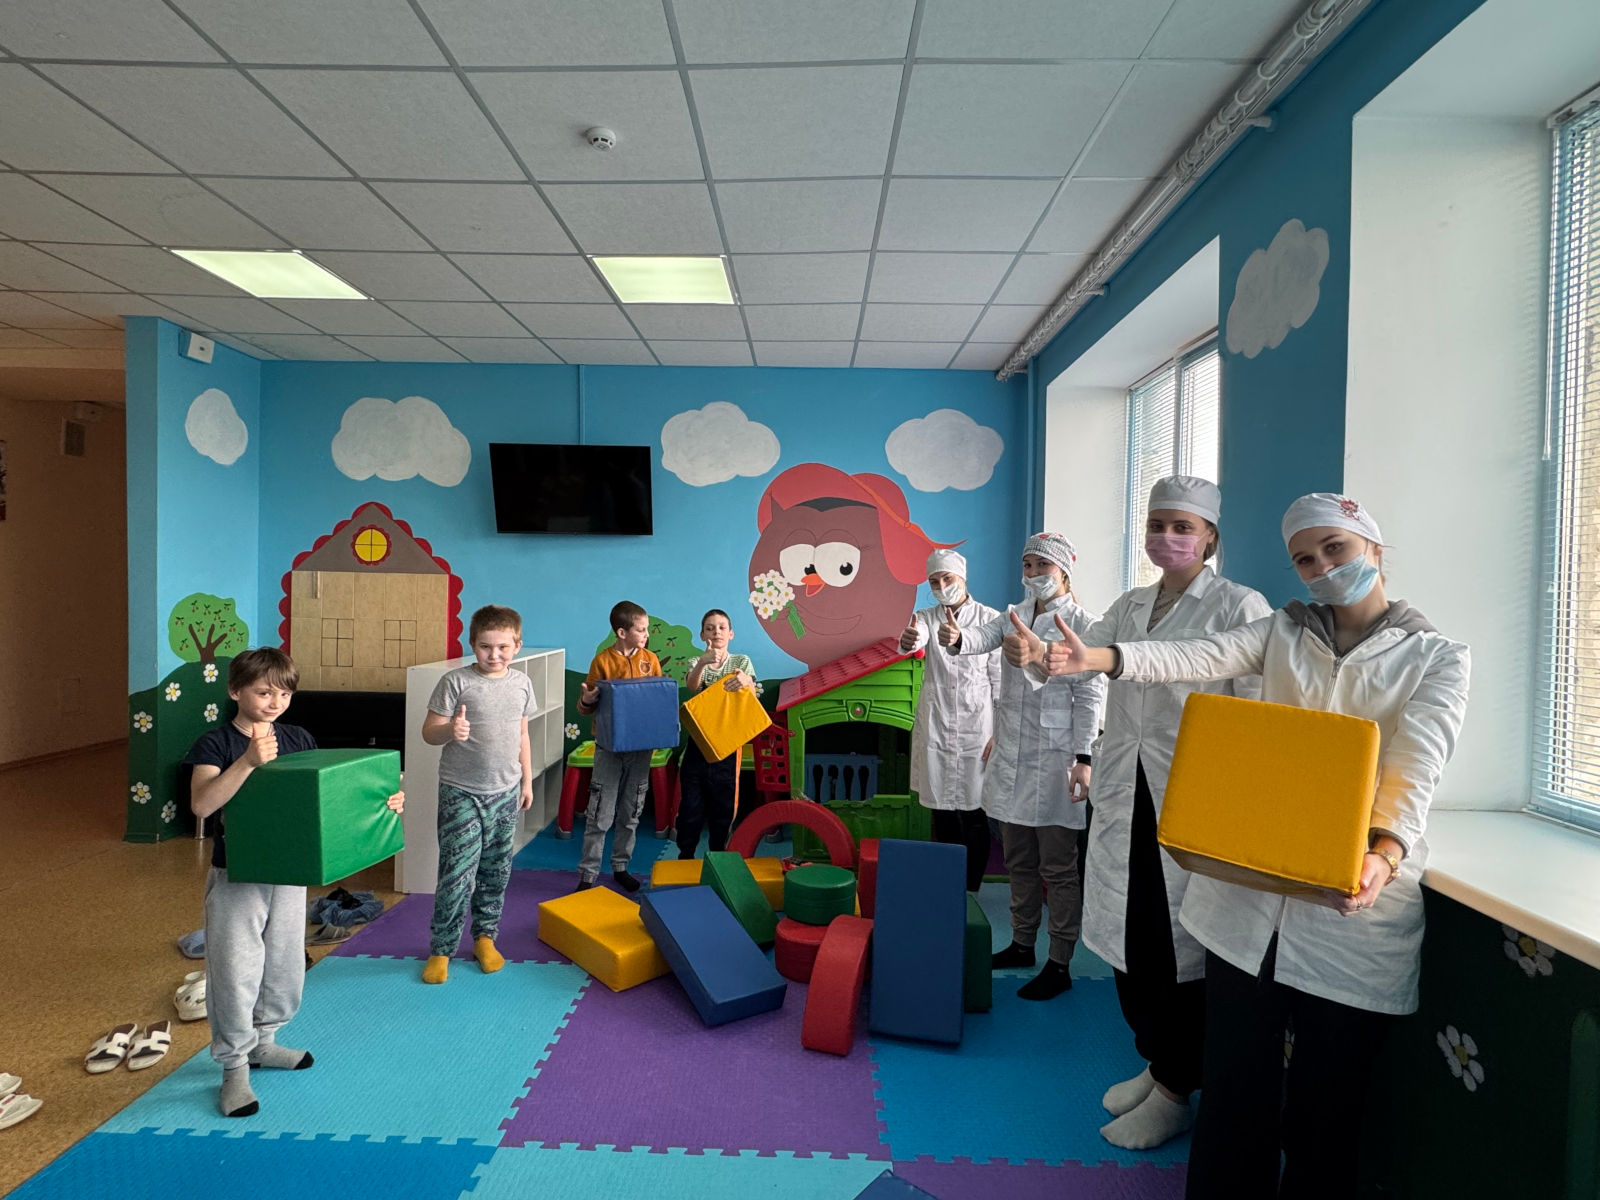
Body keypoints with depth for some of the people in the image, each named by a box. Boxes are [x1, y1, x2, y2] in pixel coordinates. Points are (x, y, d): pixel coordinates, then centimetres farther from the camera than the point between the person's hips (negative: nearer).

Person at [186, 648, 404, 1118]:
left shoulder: (299, 740, 2)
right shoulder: (215, 744, -11)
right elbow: (201, 804, -26)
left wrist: (384, 800, -15)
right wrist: (249, 761, -40)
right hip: (235, 877, -4)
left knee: (285, 966, 16)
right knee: (235, 971, 2)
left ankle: (262, 1040, 39)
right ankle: (235, 1066, 21)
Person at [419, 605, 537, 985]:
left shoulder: (521, 684, 3)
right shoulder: (455, 681, -10)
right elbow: (429, 732, -9)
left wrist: (527, 781, 14)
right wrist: (450, 730, -31)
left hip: (505, 792, 4)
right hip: (461, 793, -4)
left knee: (496, 871, 13)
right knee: (457, 872, -4)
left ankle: (485, 936, 29)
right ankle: (441, 948, 13)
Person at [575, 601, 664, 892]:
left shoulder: (650, 659, 3)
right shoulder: (602, 661, -7)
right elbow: (586, 706, -1)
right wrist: (586, 700, -24)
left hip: (641, 746, 3)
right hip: (609, 746, -3)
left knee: (631, 813, 12)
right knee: (600, 815, 0)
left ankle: (620, 867, 27)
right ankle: (588, 875, 10)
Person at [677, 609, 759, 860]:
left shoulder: (741, 662, 2)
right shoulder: (698, 663, 2)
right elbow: (692, 685, -20)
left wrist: (746, 681, -38)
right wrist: (703, 662, -42)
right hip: (698, 742, 1)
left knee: (723, 805, 8)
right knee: (691, 804, 5)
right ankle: (685, 856, 22)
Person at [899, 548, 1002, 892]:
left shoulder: (990, 619, -2)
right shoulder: (926, 618, 5)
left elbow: (1000, 680, -2)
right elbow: (913, 642, -20)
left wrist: (999, 733, -6)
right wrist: (908, 641, -44)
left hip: (976, 727, -2)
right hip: (936, 727, 3)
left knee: (973, 813, 1)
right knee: (941, 812, 10)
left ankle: (970, 891, 15)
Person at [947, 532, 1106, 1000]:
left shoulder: (1082, 624, -7)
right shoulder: (1016, 616, 12)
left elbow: (1090, 696, -10)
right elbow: (983, 637, -7)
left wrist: (1083, 758, -16)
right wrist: (955, 637, -30)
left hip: (1052, 759, -6)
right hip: (1010, 755, 7)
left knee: (1057, 866, 1)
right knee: (1019, 860, 17)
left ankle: (1060, 964, 12)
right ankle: (1021, 945, 31)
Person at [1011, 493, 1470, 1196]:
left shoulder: (1436, 658, 3)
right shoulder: (1284, 631, 9)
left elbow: (1415, 772, -12)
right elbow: (1196, 658, -9)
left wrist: (1383, 856, -31)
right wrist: (1093, 658, -26)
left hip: (1356, 905, -2)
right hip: (1249, 889, 2)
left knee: (1325, 1100, 11)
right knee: (1234, 1081, 10)